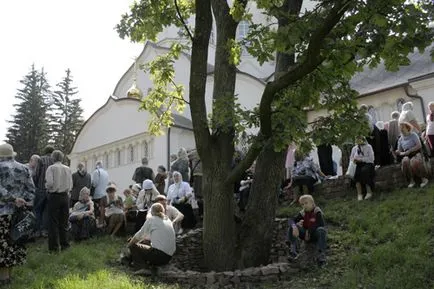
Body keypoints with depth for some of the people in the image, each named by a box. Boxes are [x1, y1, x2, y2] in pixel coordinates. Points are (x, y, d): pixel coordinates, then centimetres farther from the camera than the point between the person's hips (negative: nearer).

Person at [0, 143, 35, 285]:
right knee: (15, 241, 13)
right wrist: (27, 204, 0)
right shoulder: (24, 168, 8)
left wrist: (13, 199, -15)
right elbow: (31, 189, 5)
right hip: (19, 210, 5)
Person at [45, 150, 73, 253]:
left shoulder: (51, 168, -7)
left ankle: (54, 247, 5)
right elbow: (71, 185, 2)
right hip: (65, 197, 4)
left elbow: (49, 183, -17)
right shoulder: (68, 169, 4)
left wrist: (48, 188, 4)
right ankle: (64, 244, 18)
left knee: (53, 222, 3)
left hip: (54, 197, -4)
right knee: (63, 222, 13)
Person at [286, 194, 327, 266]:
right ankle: (294, 252, -25)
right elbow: (292, 220, -12)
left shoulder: (317, 212, -11)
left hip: (315, 235, -4)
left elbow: (322, 225, -23)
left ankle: (321, 255, -35)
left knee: (321, 230, -36)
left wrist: (309, 231, -24)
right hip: (306, 235, 4)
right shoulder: (302, 213, -1)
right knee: (291, 227, -18)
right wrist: (294, 227, -35)